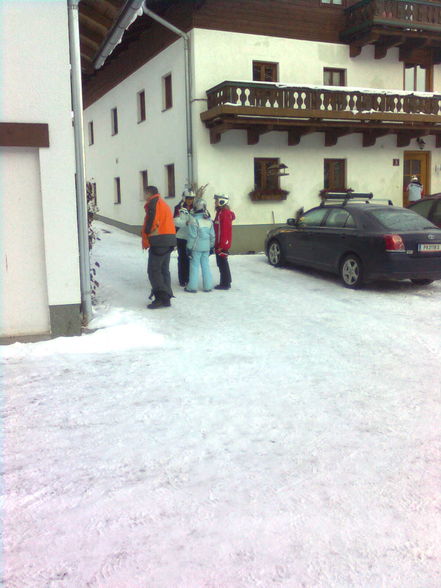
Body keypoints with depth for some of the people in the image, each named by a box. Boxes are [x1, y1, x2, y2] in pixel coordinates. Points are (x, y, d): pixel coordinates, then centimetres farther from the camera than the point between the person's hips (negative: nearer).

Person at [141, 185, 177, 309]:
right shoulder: (164, 204, 23)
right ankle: (166, 298, 13)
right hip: (169, 241, 9)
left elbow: (150, 222, -16)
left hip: (158, 241, -9)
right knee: (164, 270, 12)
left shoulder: (153, 203, -6)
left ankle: (161, 297, -13)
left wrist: (145, 240, -7)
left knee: (153, 270, -6)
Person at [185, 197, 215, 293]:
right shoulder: (209, 220, 7)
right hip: (206, 247, 5)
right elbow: (212, 235, 11)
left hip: (196, 247, -5)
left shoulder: (194, 219, -12)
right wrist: (211, 246, 20)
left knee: (194, 265, 2)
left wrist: (189, 248, -7)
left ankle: (192, 286, 6)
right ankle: (208, 286, 13)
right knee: (206, 265, 10)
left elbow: (192, 236, -13)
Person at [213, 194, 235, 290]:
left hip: (222, 245, -10)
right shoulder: (220, 213, 17)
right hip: (219, 244, 10)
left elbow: (225, 231, -21)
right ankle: (226, 283, 22)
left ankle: (225, 284, 0)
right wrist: (217, 244, 20)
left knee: (222, 263, -6)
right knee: (222, 263, 14)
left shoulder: (225, 214, -15)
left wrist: (222, 246, -23)